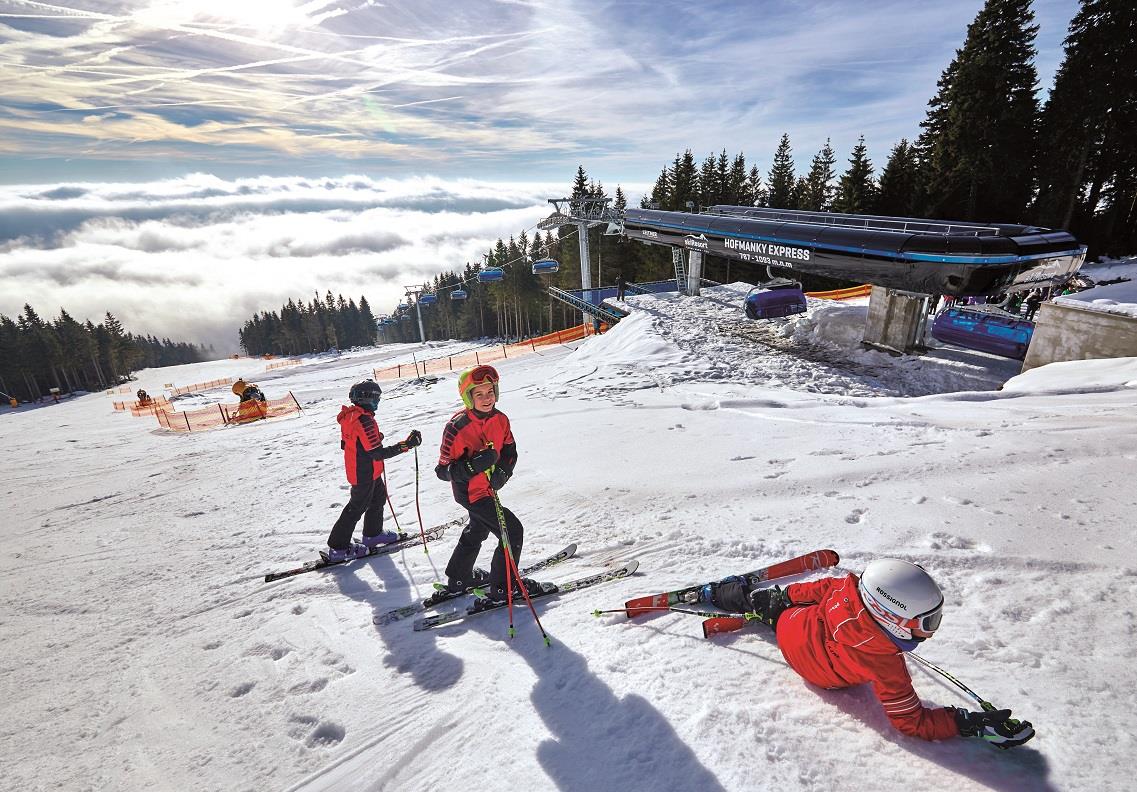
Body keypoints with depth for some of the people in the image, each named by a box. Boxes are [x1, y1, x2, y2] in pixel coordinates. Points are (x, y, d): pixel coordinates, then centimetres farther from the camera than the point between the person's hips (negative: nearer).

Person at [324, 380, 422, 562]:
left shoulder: (350, 415, 0)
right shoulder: (364, 421, -30)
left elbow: (345, 443, 12)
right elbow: (378, 453, -30)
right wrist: (406, 444, -33)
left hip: (357, 470, 9)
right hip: (365, 474, -9)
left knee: (378, 498, 23)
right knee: (357, 508, 6)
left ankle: (373, 534, 39)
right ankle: (338, 548, 20)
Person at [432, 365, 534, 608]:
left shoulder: (500, 419, -9)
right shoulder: (457, 427, -27)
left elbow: (510, 450, 4)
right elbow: (443, 471, -22)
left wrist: (502, 471, -16)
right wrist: (475, 464, -38)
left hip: (489, 488, 8)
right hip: (471, 492, -8)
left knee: (478, 530, 26)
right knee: (513, 532, -7)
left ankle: (458, 580, 48)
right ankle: (501, 590, 10)